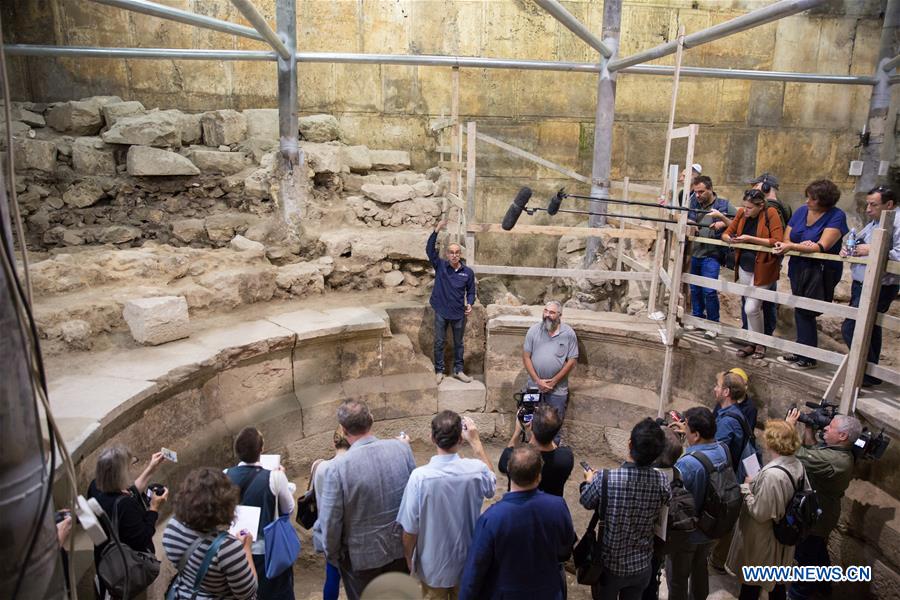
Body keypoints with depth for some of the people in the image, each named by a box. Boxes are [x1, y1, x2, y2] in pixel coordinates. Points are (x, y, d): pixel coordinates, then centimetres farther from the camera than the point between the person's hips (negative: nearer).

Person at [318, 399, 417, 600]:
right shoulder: (402, 448, -15)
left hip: (362, 554, -3)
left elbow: (330, 521, -17)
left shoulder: (339, 467, -26)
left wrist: (332, 555, 1)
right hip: (400, 546, 3)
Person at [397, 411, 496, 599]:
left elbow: (410, 529, -18)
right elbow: (491, 484, 6)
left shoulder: (420, 477, -27)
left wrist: (409, 559, 2)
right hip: (468, 561, 2)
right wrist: (476, 441, 1)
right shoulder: (476, 470, -20)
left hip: (434, 565, -2)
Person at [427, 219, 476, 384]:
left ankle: (458, 370, 28)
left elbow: (471, 291, 7)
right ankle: (439, 371, 21)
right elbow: (429, 249, -16)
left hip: (459, 314, 1)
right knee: (439, 343, 7)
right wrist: (437, 230, -25)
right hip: (441, 312, -1)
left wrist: (469, 304, -12)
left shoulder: (468, 272, -2)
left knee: (458, 343, 13)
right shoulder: (440, 266, -5)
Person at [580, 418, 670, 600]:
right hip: (641, 565, 2)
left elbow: (586, 502, -8)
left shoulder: (606, 479, -28)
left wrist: (589, 481, 13)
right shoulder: (662, 482, -20)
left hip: (609, 564, -2)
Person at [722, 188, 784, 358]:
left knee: (751, 308, -7)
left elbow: (777, 241, -20)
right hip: (744, 267, 5)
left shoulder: (771, 214, -13)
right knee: (750, 306, 10)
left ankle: (760, 343, 14)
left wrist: (750, 239, -24)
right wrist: (730, 239, -15)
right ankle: (752, 342, 22)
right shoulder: (741, 213, 1)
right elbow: (726, 233, 8)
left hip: (762, 269, -5)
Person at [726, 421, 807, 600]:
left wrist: (746, 487, -15)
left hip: (762, 540, -7)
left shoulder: (772, 474, -34)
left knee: (751, 582, 15)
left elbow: (759, 513, -28)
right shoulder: (797, 465, -9)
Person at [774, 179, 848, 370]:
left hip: (821, 273, -6)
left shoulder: (836, 216, -13)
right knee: (801, 313, 12)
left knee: (804, 313, -2)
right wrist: (799, 245, -22)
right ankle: (801, 352, 24)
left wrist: (792, 247, -35)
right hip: (798, 269, 6)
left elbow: (822, 246, -24)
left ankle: (808, 358, 12)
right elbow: (786, 239, 0)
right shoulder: (801, 211, 3)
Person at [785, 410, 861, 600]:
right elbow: (812, 451, 6)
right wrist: (808, 430, -4)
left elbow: (798, 454, -36)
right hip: (822, 514, 9)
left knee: (805, 557, 13)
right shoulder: (842, 453, -5)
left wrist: (790, 426, -25)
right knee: (818, 551, 30)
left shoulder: (832, 460, -38)